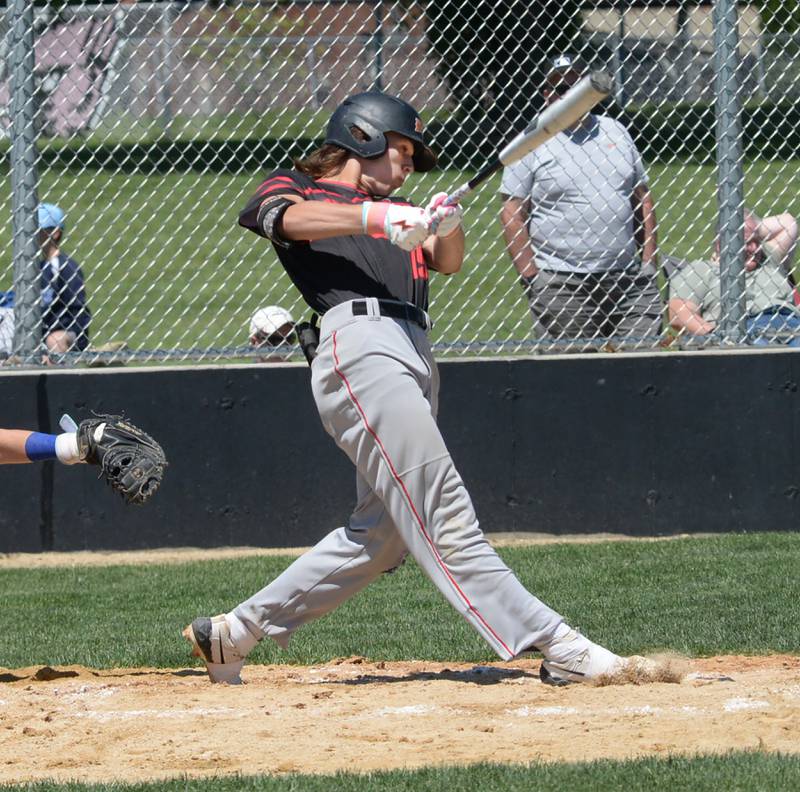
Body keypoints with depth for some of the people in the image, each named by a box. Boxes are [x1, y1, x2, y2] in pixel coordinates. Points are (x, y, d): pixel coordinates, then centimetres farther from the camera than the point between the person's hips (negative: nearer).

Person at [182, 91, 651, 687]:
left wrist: (446, 224, -5)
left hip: (413, 358, 8)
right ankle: (552, 645, -25)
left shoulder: (395, 211, 33)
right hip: (359, 346, -8)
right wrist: (376, 218, -25)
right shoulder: (294, 188, 13)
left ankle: (237, 631, 16)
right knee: (442, 513, -14)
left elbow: (447, 261, 18)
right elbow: (286, 217, -11)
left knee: (382, 533, 6)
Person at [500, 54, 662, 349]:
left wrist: (649, 264, 9)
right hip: (561, 285, -4)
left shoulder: (614, 132, 16)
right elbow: (512, 216, -3)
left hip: (627, 279, 4)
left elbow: (642, 200, 18)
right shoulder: (531, 144, 2)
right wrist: (531, 279, -10)